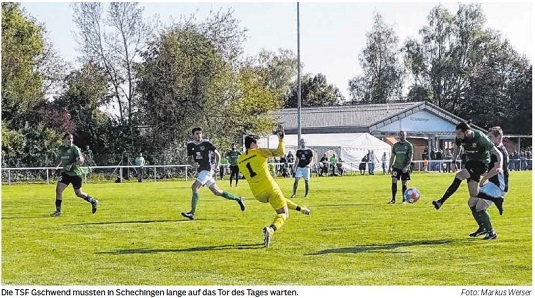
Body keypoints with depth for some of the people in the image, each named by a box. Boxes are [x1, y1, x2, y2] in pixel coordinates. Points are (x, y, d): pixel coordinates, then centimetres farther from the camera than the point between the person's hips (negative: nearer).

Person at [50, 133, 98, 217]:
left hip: (76, 173, -5)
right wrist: (57, 165, 9)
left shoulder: (74, 148, -13)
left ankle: (94, 202, 28)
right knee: (58, 189, -9)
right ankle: (58, 211, 1)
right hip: (65, 172, 5)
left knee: (78, 194, 4)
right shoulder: (61, 148, 7)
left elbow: (81, 160, -22)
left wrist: (72, 165, -33)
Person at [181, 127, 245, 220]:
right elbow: (190, 158, 11)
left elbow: (217, 154, 4)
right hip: (200, 171, 6)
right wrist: (193, 164, -10)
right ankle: (238, 199, 27)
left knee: (194, 187, -21)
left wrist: (216, 164, -7)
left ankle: (192, 213, -20)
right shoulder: (190, 145, 7)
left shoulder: (206, 143, -6)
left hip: (207, 170, -6)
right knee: (217, 192, 11)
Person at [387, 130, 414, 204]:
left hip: (405, 168, -2)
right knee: (394, 181, -11)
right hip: (396, 166, 2)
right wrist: (390, 167, 8)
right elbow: (392, 156, 14)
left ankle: (404, 200, 12)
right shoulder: (395, 145, 9)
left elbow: (410, 157, -6)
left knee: (404, 183, 2)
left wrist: (407, 166, -18)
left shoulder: (409, 145, -1)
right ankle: (393, 199, -6)